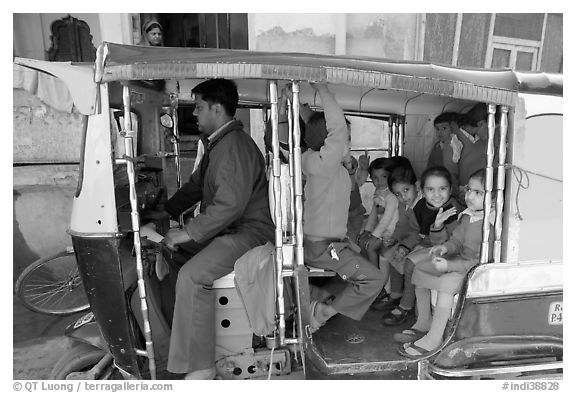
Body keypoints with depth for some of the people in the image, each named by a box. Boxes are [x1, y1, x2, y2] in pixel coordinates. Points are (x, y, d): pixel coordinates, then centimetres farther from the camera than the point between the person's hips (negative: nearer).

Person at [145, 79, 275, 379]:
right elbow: (195, 185, 26)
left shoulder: (235, 145, -19)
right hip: (223, 228, 11)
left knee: (191, 276, -28)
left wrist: (189, 233, -22)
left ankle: (199, 366, -13)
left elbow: (230, 203, -28)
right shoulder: (215, 144, 16)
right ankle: (161, 335, 26)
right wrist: (166, 213, 23)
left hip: (247, 231, -11)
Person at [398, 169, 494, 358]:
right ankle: (424, 321, 19)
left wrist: (449, 266, -31)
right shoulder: (467, 216, 4)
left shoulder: (492, 224, -25)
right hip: (461, 260, 10)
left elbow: (481, 260, -28)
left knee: (447, 282, -34)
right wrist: (445, 247, -8)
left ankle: (434, 337, -20)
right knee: (420, 267, 7)